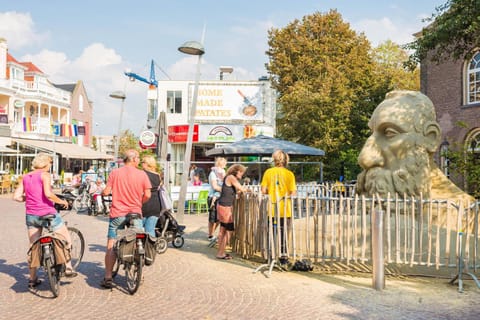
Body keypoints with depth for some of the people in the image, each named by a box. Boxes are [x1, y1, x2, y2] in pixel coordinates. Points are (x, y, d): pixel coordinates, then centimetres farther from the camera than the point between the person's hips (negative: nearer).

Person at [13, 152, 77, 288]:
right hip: (48, 214, -6)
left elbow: (16, 197, 4)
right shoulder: (44, 175, -9)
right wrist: (61, 201, -9)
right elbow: (48, 194, -23)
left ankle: (33, 278, 18)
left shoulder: (25, 177, 9)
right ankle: (68, 268, 7)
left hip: (31, 215, 6)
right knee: (67, 240, 11)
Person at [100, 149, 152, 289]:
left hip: (117, 214, 0)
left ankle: (108, 277, 4)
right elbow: (147, 195, -6)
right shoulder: (142, 174, -3)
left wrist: (101, 193, 19)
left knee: (111, 246, 6)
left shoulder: (115, 173, -2)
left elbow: (106, 191, -4)